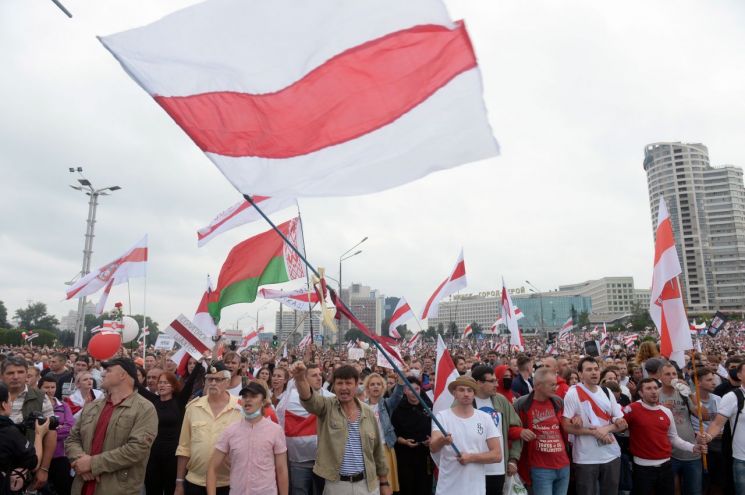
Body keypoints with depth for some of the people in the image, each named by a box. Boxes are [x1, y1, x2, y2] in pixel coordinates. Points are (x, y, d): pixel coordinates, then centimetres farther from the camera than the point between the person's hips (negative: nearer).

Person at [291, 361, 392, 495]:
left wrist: (384, 482, 10)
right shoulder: (327, 407, -6)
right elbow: (309, 399, -28)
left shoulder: (368, 413, 2)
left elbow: (378, 450, 10)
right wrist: (300, 378, -48)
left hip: (367, 484, 2)